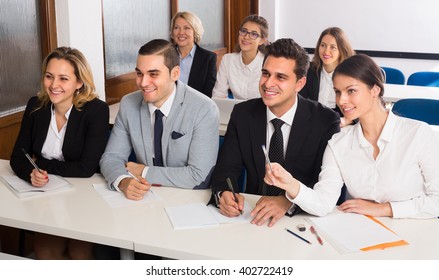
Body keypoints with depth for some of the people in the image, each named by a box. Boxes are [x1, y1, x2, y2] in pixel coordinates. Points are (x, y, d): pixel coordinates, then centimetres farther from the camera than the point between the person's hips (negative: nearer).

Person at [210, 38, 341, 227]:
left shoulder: (326, 121, -8)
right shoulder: (242, 114, 1)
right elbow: (226, 167, 0)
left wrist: (288, 202, -30)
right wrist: (224, 194, -23)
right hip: (254, 211, 4)